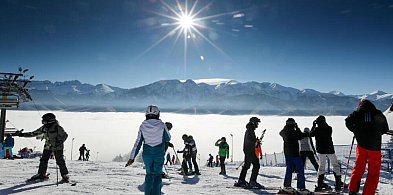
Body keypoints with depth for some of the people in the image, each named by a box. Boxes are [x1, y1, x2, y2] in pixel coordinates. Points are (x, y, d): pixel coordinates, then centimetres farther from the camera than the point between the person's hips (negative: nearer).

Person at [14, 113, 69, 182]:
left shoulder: (57, 127, -16)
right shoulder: (44, 128, 2)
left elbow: (65, 135, -13)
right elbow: (33, 133, 11)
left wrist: (60, 141, -28)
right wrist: (22, 134, 7)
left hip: (57, 147, -6)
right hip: (48, 147, 7)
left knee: (60, 161, -6)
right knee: (43, 160, 7)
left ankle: (65, 176, 4)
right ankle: (42, 174, 26)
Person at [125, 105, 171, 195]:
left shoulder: (142, 127, -6)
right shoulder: (162, 125, -11)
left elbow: (138, 143, -3)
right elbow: (168, 138, 3)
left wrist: (132, 157, 2)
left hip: (147, 154, 2)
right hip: (159, 154, -2)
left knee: (149, 174, 21)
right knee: (157, 175, 10)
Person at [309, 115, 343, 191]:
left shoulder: (316, 129, -7)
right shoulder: (329, 128, -5)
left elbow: (310, 134, 8)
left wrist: (313, 126, 16)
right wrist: (325, 124, 20)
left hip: (320, 150, 1)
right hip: (330, 149, -1)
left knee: (322, 165, 11)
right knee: (335, 165, 12)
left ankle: (320, 183, 6)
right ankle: (338, 183, 10)